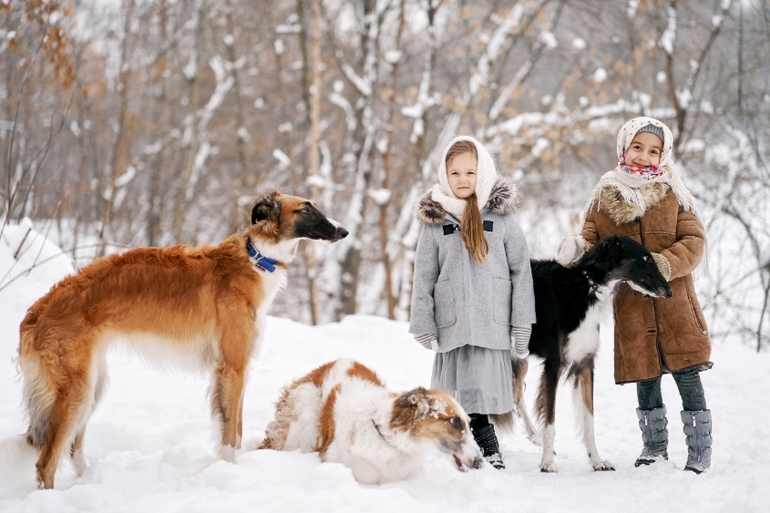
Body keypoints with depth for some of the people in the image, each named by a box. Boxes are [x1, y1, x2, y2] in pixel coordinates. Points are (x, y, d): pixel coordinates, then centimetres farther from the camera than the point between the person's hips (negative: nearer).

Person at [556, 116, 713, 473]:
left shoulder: (673, 195, 2)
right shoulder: (603, 199, 5)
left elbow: (694, 241, -2)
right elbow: (591, 241, 6)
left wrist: (663, 264, -18)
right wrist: (576, 249, -17)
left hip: (674, 302, -2)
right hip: (630, 307, 2)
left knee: (687, 376, -1)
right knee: (645, 380, 10)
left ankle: (700, 451, 9)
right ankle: (654, 448, 27)